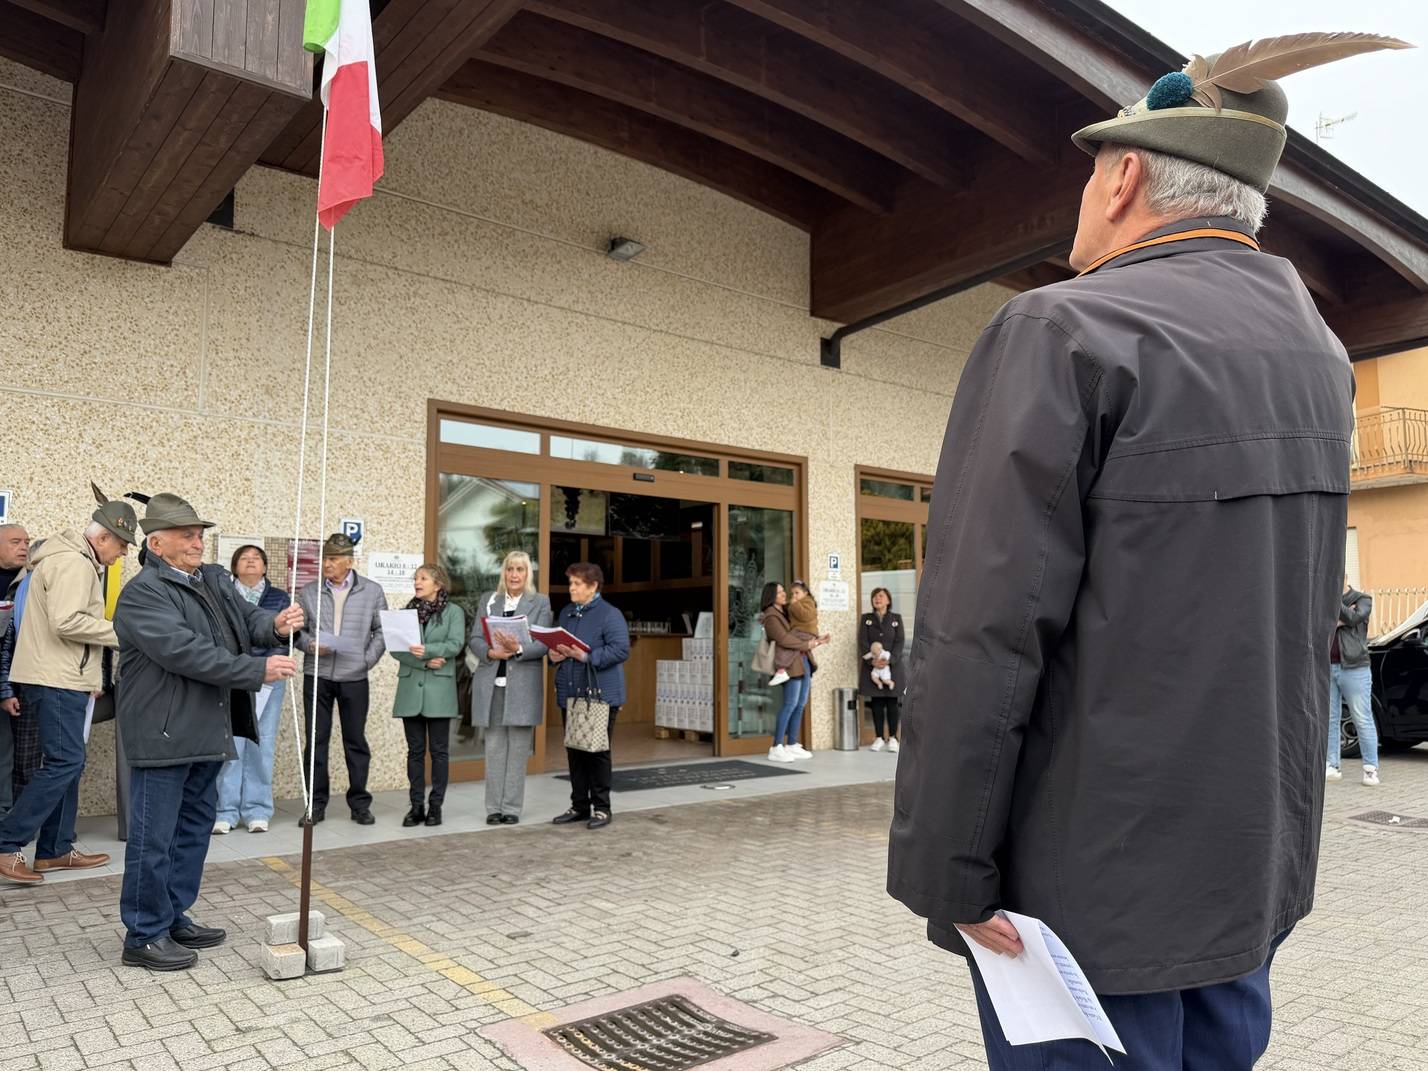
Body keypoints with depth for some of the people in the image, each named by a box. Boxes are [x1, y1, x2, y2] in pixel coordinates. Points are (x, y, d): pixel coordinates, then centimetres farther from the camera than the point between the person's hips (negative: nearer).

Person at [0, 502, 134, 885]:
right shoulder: (74, 563, -14)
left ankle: (55, 849, 17)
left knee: (67, 763, 12)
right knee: (64, 763, -10)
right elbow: (66, 622, -25)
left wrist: (89, 677, 18)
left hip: (62, 679, 11)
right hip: (55, 680, -11)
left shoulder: (76, 561, 19)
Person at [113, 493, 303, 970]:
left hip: (206, 732, 9)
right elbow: (186, 652, -23)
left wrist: (275, 625, -14)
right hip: (162, 735, -9)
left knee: (194, 830, 17)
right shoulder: (143, 593, -14)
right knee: (154, 838, 0)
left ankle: (174, 918, 30)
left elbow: (248, 617, 10)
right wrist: (258, 670, -22)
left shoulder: (216, 580, 13)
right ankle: (144, 936, 12)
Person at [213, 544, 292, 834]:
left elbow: (286, 638, 3)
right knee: (230, 744, -5)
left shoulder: (280, 598, 10)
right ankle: (226, 810, 3)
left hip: (267, 680, 1)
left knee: (262, 745, 1)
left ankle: (257, 810, 7)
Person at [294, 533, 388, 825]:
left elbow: (381, 631, 6)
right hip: (317, 676, 1)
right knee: (315, 740, 5)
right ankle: (316, 804, 15)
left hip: (354, 678, -1)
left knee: (356, 741, 7)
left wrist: (367, 659, -5)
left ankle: (359, 803, 17)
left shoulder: (372, 592, 4)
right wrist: (309, 645, -12)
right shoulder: (308, 592, 6)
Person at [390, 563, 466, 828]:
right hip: (410, 688, 3)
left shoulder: (453, 612, 2)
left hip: (439, 689, -3)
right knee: (415, 750, 7)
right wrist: (424, 662, -13)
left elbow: (456, 644, -12)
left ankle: (435, 806, 9)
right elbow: (395, 648, 1)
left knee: (439, 750, 2)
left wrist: (427, 650, -27)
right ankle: (416, 806, 13)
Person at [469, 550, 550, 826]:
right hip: (491, 684, 2)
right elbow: (474, 638, 6)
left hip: (522, 685, -2)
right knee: (494, 747, 5)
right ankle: (494, 807, 12)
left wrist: (518, 649, -21)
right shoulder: (487, 600, 13)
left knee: (518, 748, 2)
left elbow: (543, 644, -4)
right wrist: (490, 652, -14)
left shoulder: (540, 603, 5)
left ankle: (512, 807, 9)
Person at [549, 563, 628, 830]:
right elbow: (554, 643, 23)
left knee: (597, 753, 1)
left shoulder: (610, 615, -9)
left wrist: (586, 656, -23)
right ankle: (579, 806, 23)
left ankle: (601, 808, 12)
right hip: (569, 695, 7)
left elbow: (621, 649, -18)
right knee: (574, 752, 12)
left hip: (600, 695, -7)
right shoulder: (565, 612, 14)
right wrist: (554, 655, 0)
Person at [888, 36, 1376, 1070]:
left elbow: (984, 635, -24)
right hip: (1258, 869, 8)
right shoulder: (1320, 351, 8)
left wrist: (949, 872, -14)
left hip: (1097, 884, -7)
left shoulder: (1066, 334, -17)